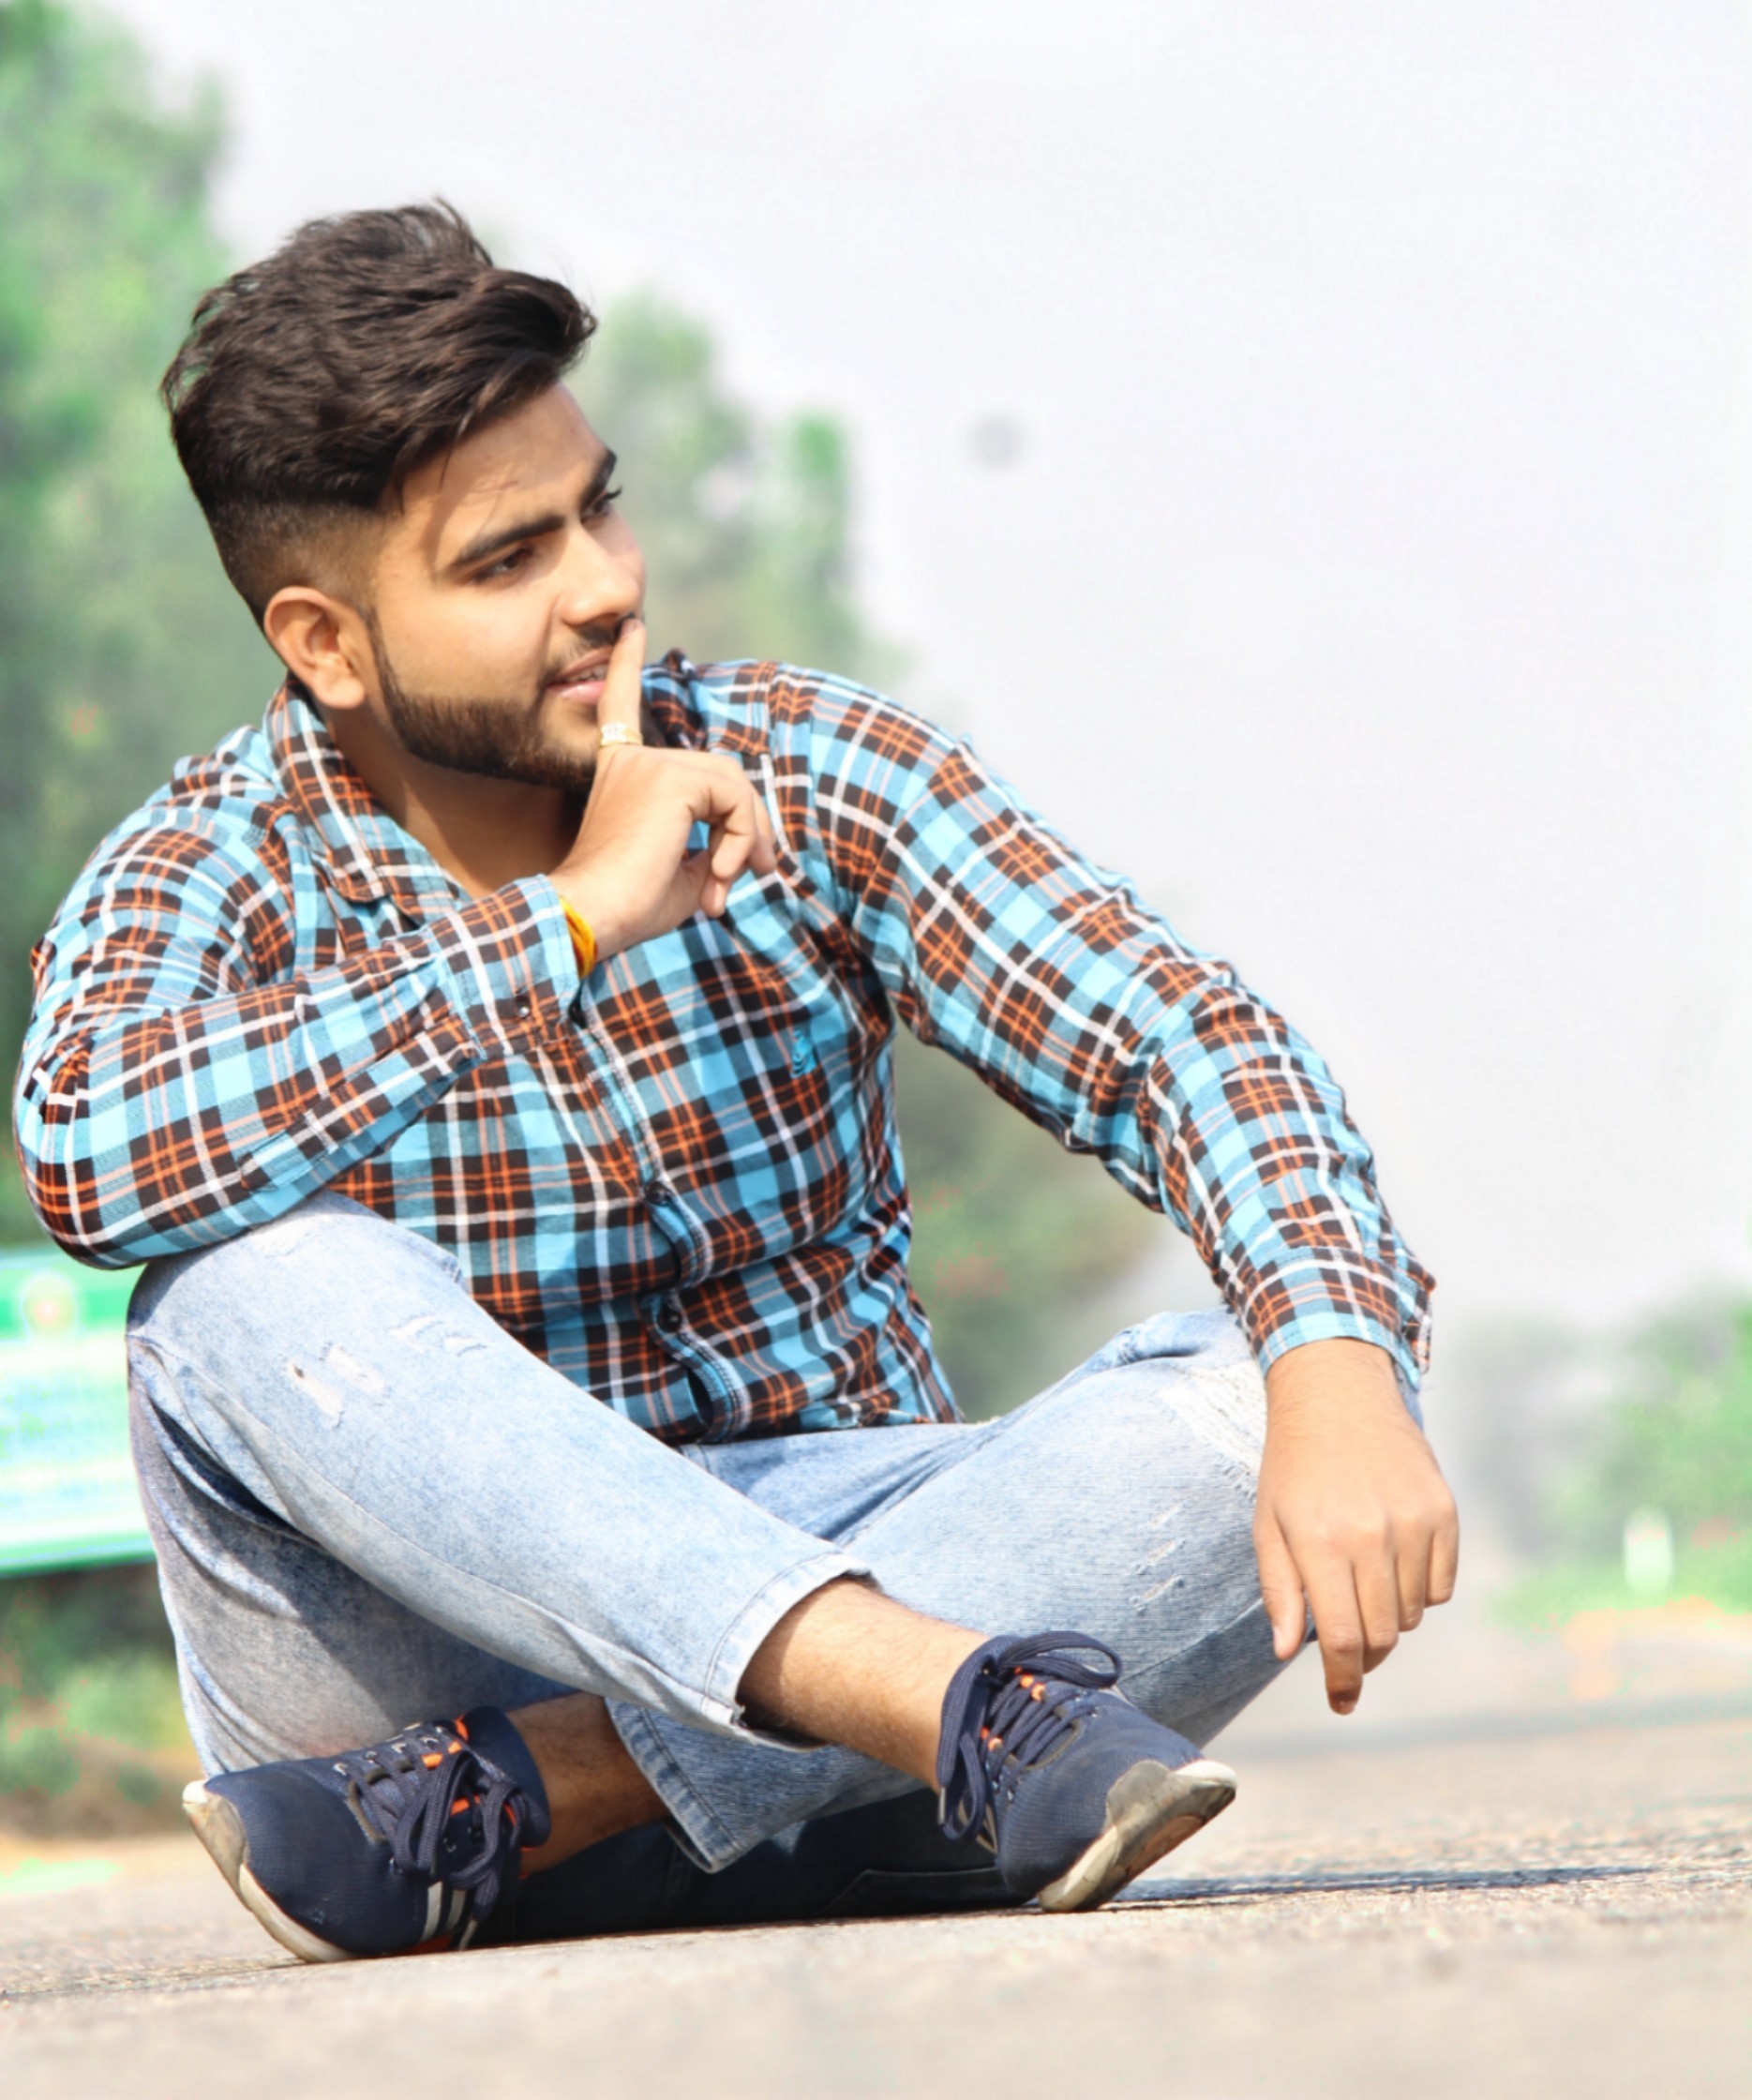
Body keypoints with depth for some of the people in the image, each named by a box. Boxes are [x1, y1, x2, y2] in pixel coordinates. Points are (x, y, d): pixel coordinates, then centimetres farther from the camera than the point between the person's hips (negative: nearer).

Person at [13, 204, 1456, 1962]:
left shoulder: (808, 777, 1)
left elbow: (1172, 1042, -11)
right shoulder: (212, 877, -5)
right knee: (256, 1289, -31)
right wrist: (570, 923, -26)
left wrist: (1336, 1370, -31)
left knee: (1241, 1406, -24)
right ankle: (962, 1705, -44)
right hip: (431, 1611, -2)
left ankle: (490, 1804, -31)